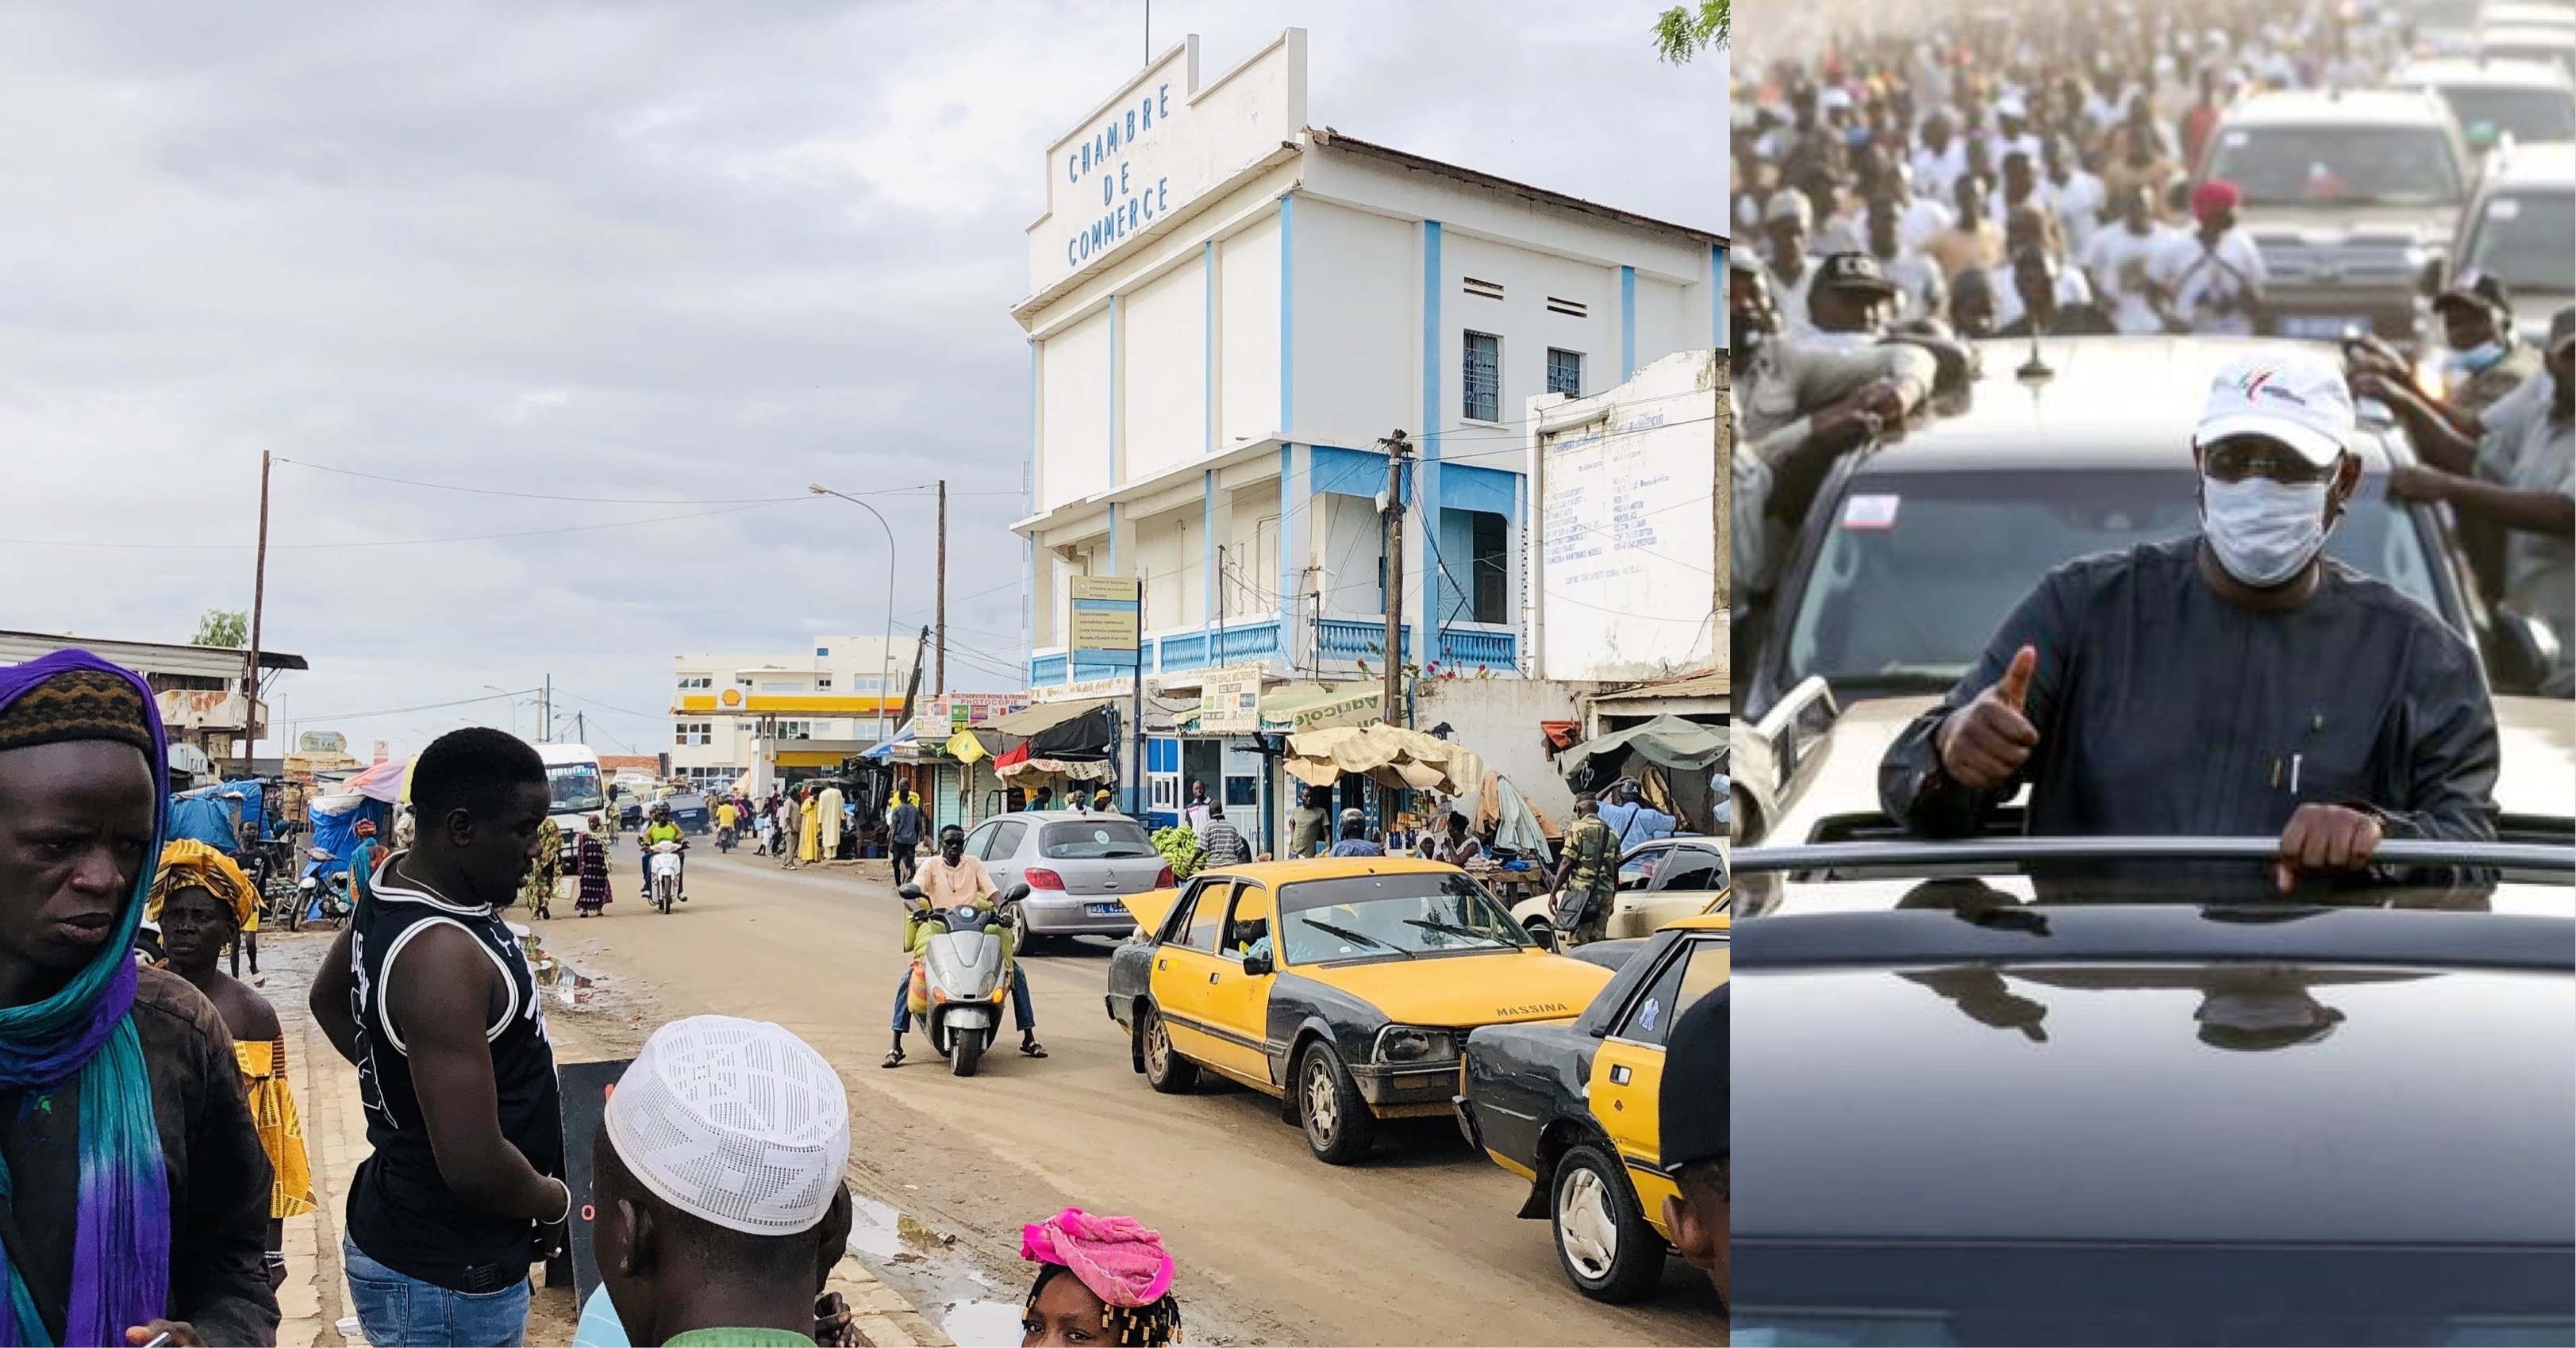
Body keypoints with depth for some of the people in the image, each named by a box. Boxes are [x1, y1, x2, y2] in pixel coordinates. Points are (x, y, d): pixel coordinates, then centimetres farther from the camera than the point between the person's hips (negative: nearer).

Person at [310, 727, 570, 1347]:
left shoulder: (400, 881, -1)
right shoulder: (442, 956, -30)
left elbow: (329, 999, 20)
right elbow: (475, 1168, -32)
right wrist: (555, 1202, -14)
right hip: (446, 1278, -9)